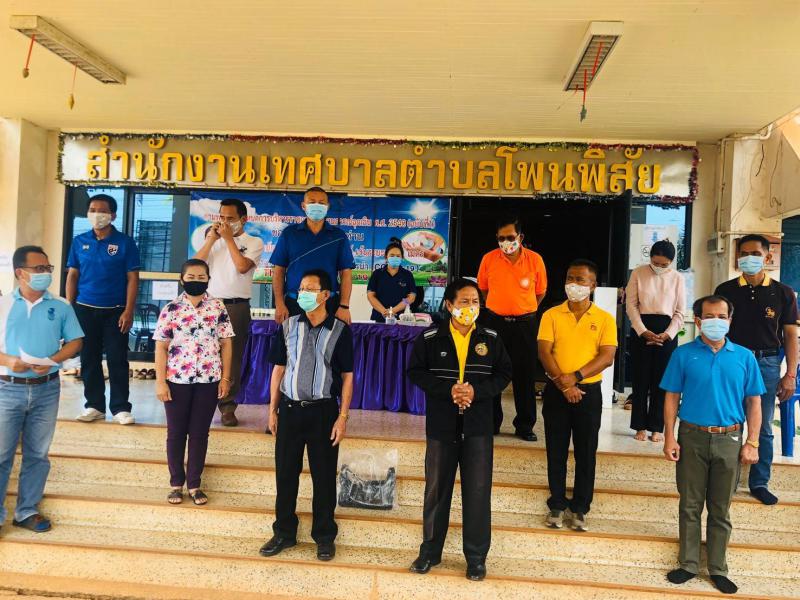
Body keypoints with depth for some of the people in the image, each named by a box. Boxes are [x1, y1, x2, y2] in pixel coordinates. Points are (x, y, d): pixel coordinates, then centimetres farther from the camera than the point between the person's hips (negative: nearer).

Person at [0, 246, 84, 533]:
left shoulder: (61, 306, 3)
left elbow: (75, 341, 4)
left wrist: (53, 360, -13)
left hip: (46, 389, 2)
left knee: (37, 454, 10)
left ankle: (27, 511, 23)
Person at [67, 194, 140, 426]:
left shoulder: (125, 242, -3)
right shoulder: (79, 241, 7)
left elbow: (132, 278, -5)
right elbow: (72, 275, 9)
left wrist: (128, 311, -11)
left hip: (114, 310, -3)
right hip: (85, 309, 3)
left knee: (117, 360, 1)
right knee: (89, 359, 9)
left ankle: (121, 407, 9)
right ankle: (94, 405, 20)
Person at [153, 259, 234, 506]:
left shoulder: (218, 308, 1)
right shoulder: (171, 309, -2)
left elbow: (226, 343, 4)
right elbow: (161, 347, -2)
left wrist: (225, 378, 1)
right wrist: (160, 381, -6)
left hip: (209, 380, 1)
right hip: (177, 379, 0)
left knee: (200, 433, 9)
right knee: (176, 432, 9)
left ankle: (194, 484, 20)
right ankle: (176, 484, 23)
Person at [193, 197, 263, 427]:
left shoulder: (254, 242, 4)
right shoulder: (213, 240, 16)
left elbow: (242, 266, -13)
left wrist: (228, 238, -7)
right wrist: (211, 239, -2)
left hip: (236, 306, -3)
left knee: (232, 358, 1)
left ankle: (228, 407, 9)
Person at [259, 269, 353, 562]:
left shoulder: (340, 330, -4)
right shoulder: (288, 326, 3)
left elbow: (347, 376, -2)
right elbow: (279, 369, 9)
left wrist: (343, 417, -7)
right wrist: (273, 409, 6)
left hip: (323, 411, -2)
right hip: (290, 409, 3)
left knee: (324, 476, 7)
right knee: (285, 473, 10)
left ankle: (324, 536, 23)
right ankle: (284, 533, 27)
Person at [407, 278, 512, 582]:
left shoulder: (491, 339, 1)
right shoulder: (429, 338, -3)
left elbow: (504, 373, 3)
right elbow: (416, 372, -3)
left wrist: (477, 391, -14)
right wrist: (448, 389, -16)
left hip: (478, 425, 1)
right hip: (441, 425, 0)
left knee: (478, 491, 4)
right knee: (437, 489, 11)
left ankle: (476, 556, 19)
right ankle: (430, 550, 27)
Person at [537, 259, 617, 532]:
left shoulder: (605, 319, 0)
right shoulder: (551, 315, 1)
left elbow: (607, 357, -8)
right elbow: (544, 352, -6)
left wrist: (575, 377, -18)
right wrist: (563, 384, -17)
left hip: (589, 392, 0)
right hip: (556, 391, 1)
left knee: (586, 454, 7)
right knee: (556, 452, 8)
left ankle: (579, 508, 19)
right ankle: (557, 505, 20)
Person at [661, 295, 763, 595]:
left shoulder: (744, 357, 1)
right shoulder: (683, 354, -3)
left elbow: (754, 402, 4)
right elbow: (672, 398, -1)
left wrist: (752, 443, -2)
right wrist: (670, 437, -6)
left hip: (729, 440, 1)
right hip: (692, 438, -1)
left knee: (721, 509, 12)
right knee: (690, 505, 10)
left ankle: (718, 568, 25)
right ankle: (688, 564, 23)